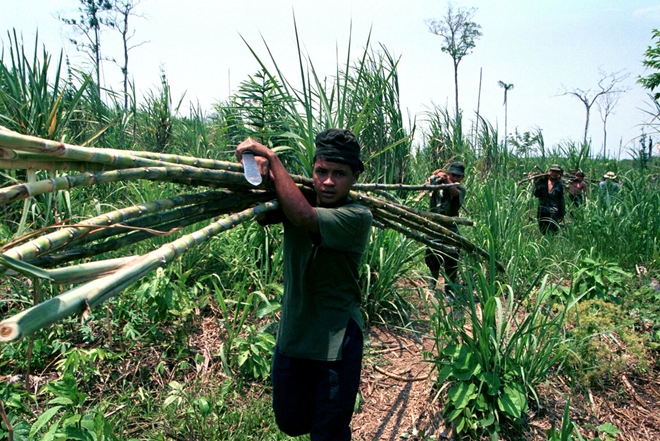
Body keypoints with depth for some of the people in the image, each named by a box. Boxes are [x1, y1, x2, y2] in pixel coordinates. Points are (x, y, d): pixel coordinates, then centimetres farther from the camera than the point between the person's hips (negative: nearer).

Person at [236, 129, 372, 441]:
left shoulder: (358, 217, -20)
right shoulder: (297, 198, -4)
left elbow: (303, 215, -35)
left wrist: (271, 157, -27)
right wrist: (259, 171, -34)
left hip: (336, 341, -5)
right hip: (292, 334, 5)